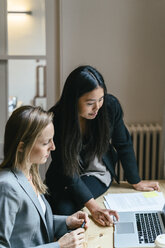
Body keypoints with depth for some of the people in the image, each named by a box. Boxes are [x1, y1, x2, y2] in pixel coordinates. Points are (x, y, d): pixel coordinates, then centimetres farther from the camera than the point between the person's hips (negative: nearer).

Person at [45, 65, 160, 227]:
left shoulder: (111, 106, -21)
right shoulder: (56, 120, -26)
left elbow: (123, 145, -3)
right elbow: (67, 172, -25)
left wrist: (136, 182, 5)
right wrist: (94, 208, -33)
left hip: (98, 172, 0)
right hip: (64, 176, 1)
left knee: (64, 208, -25)